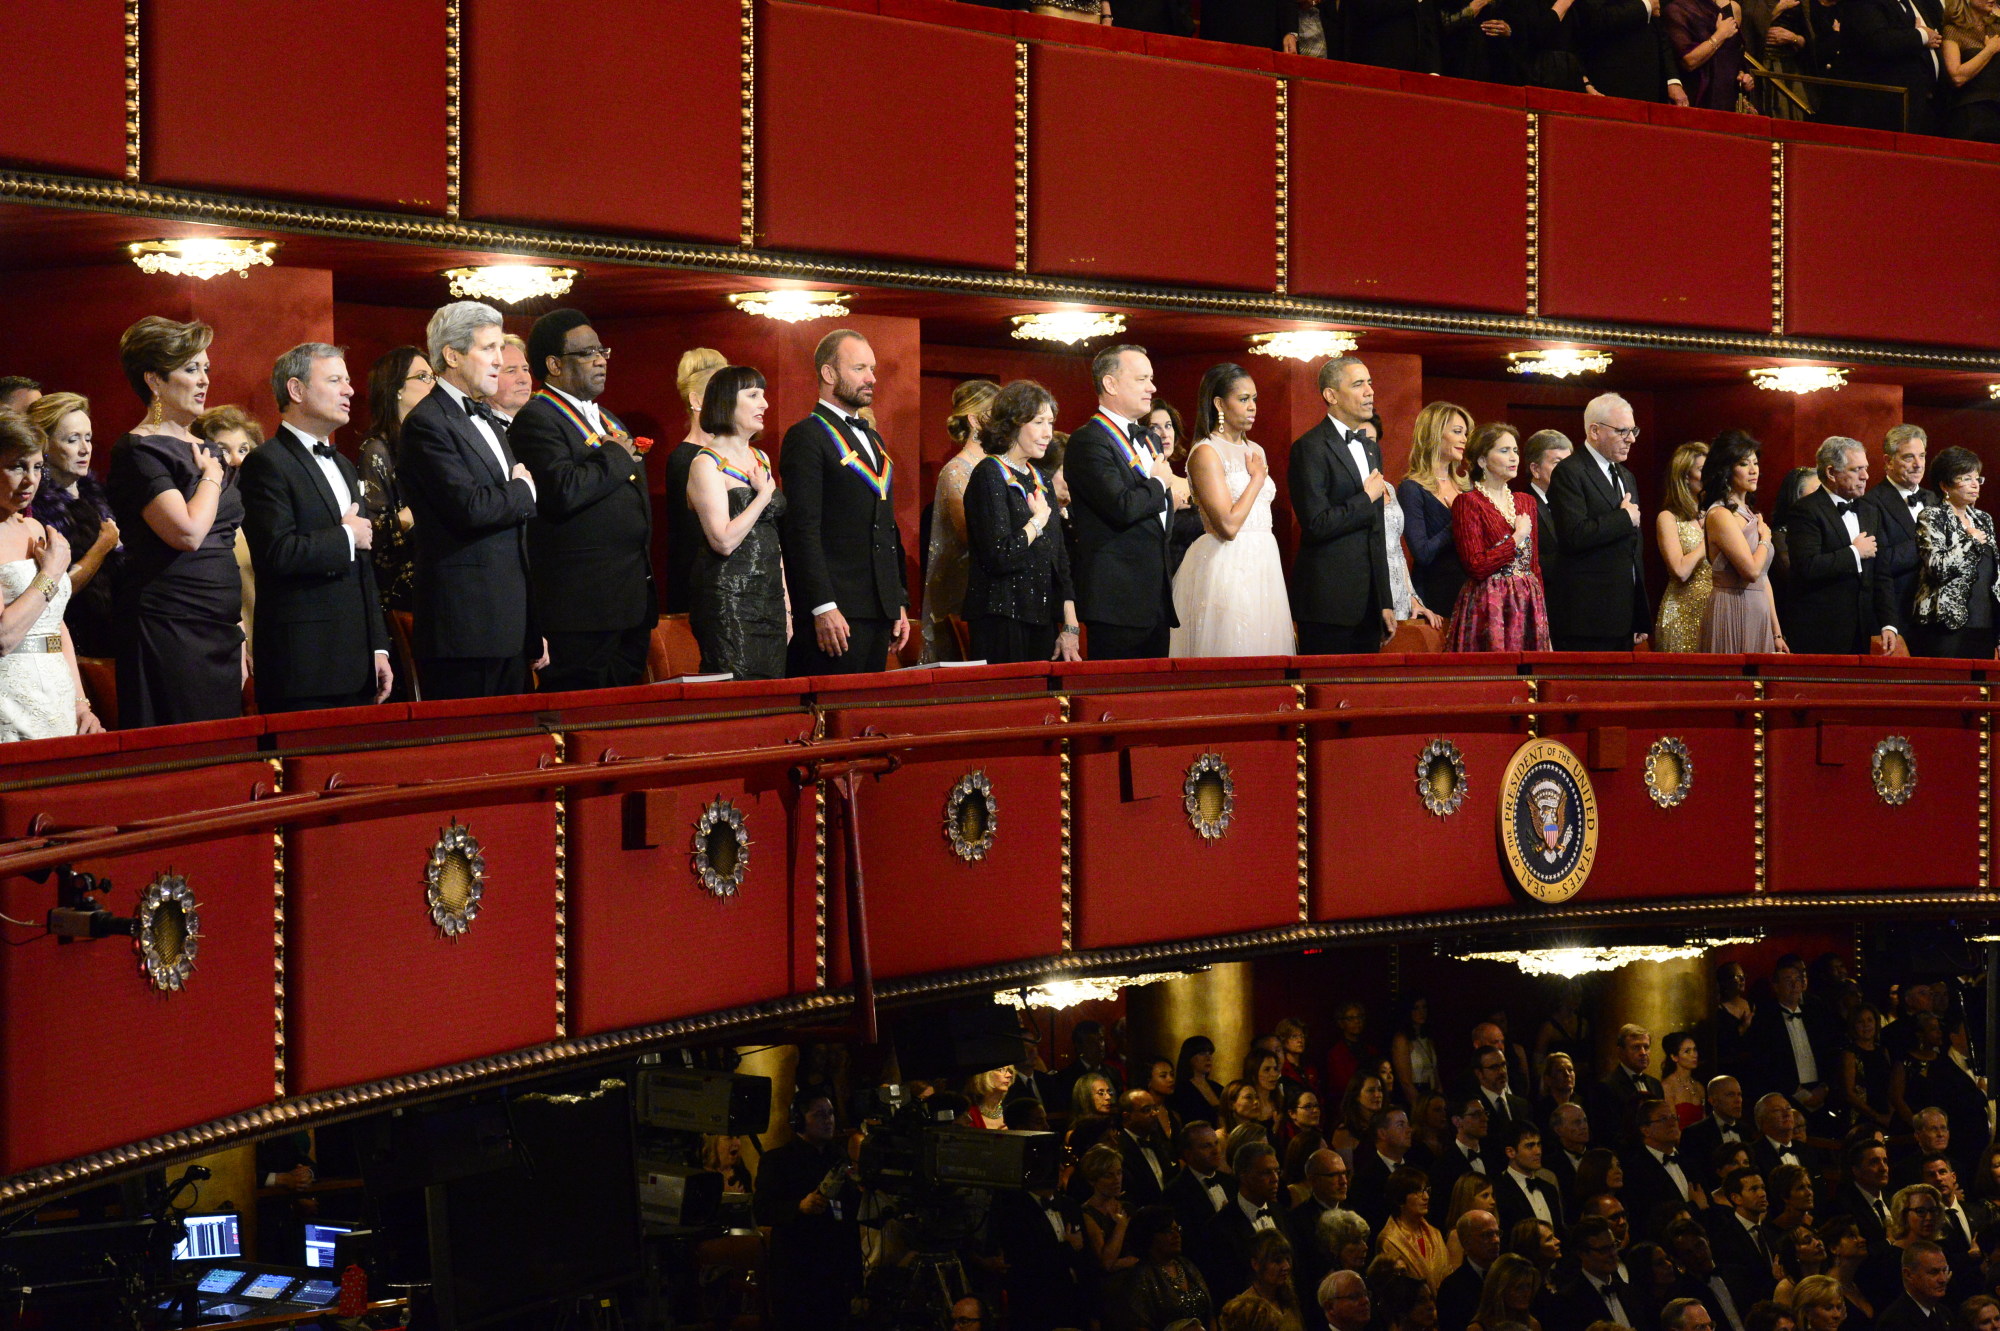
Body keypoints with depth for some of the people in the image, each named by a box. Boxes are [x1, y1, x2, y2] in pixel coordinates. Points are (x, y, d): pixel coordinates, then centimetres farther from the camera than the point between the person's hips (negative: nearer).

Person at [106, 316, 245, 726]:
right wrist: (212, 476, -3)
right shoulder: (139, 451, -8)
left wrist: (238, 633, 18)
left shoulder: (206, 451, 17)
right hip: (168, 630, -8)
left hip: (219, 637, 8)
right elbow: (188, 532, -21)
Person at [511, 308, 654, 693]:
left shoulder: (606, 419, 22)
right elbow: (563, 490, -25)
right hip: (582, 604, -9)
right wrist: (616, 457, -11)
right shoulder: (536, 420, -9)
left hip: (632, 600, 9)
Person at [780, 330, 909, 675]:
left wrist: (899, 603, 18)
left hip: (879, 611, 8)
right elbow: (803, 530, -13)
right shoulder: (807, 437, -6)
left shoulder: (873, 439, 22)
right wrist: (823, 608, -20)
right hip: (835, 613, -8)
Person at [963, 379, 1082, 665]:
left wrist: (1070, 627, 8)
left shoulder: (1038, 479, 17)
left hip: (1044, 620, 7)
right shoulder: (989, 475, -8)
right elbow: (999, 556, -19)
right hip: (1003, 621, -7)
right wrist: (1038, 522, -4)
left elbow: (1060, 557, 16)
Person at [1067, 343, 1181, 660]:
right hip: (1117, 598, -9)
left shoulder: (1149, 440, 19)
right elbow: (1122, 506, -22)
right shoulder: (1088, 441, -11)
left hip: (1157, 596, 9)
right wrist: (1160, 484, -5)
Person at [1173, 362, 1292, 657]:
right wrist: (1257, 478, -8)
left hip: (1263, 566, 8)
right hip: (1226, 570, -8)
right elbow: (1228, 526, -18)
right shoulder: (1206, 453, -10)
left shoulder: (1254, 452, 15)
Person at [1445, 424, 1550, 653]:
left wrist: (1542, 617, 12)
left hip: (1528, 608, 6)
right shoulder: (1468, 502, -5)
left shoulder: (1526, 503, 16)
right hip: (1488, 606, -6)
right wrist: (1517, 537, -9)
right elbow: (1476, 567, -14)